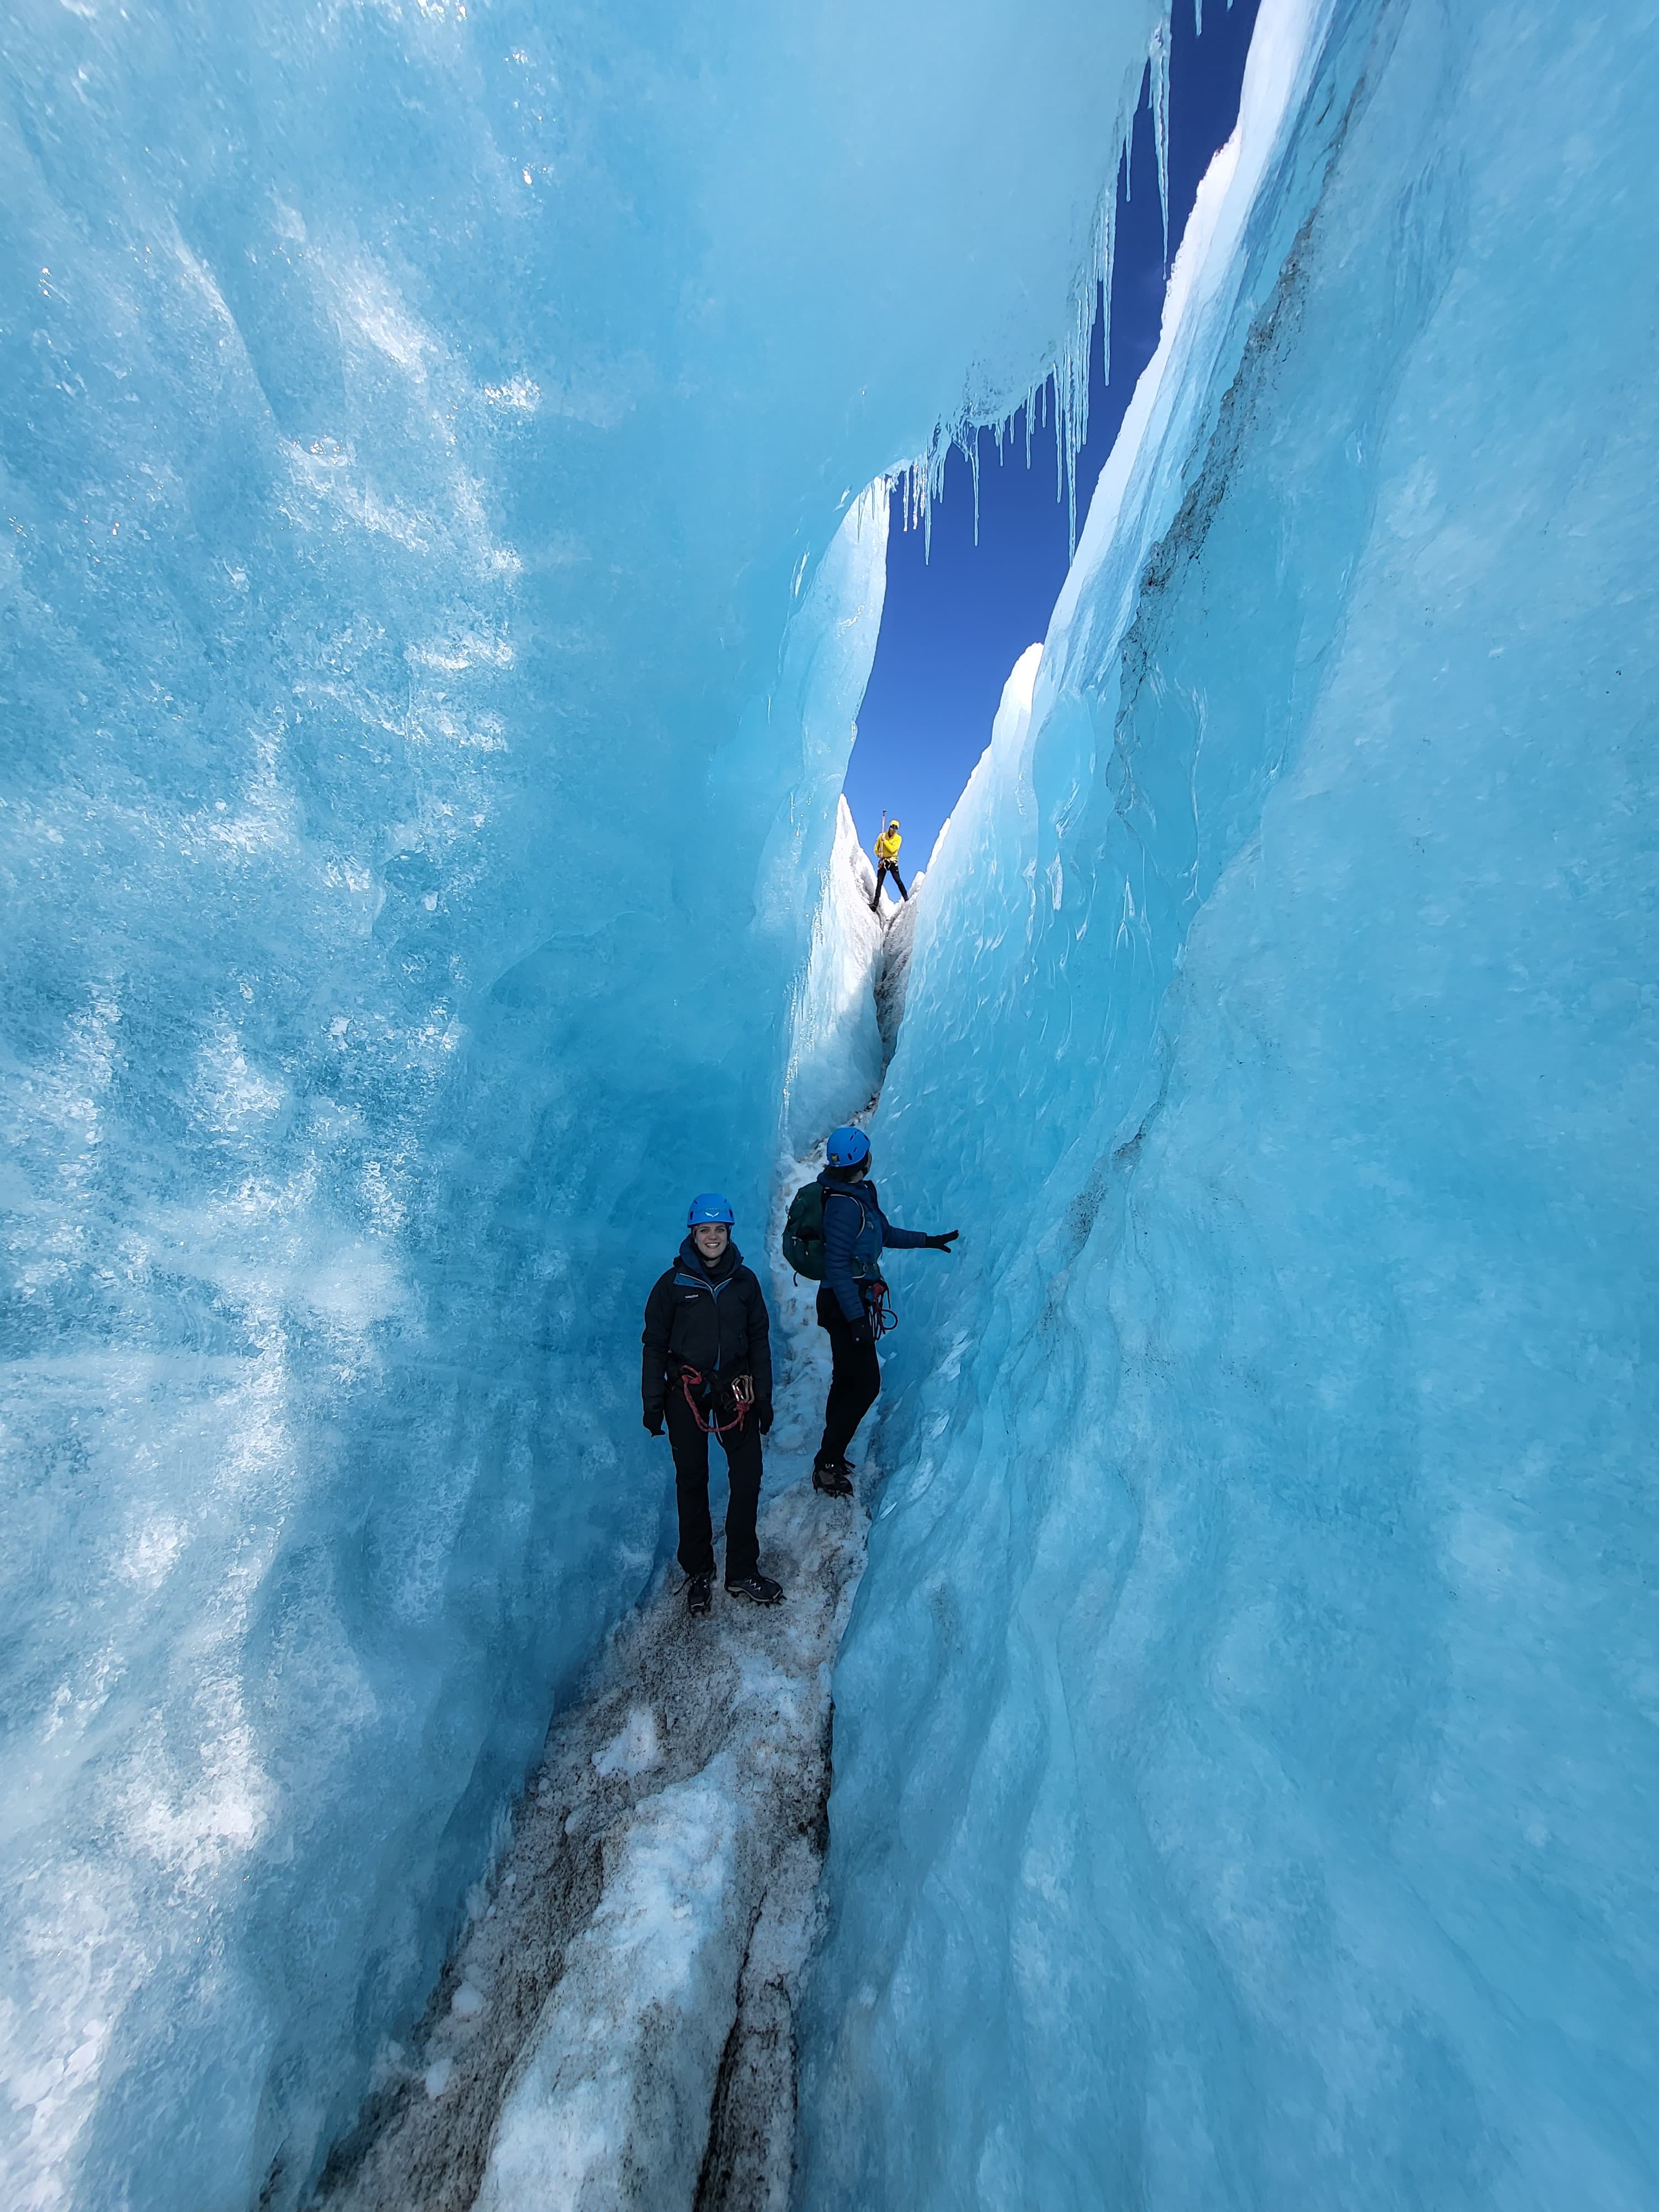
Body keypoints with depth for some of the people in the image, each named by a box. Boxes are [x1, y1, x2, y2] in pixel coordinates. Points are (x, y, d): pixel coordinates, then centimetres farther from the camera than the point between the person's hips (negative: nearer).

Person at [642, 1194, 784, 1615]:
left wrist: (764, 1396, 5)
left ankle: (743, 1572, 21)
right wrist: (652, 1401, -2)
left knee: (748, 1478, 2)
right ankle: (698, 1572, 29)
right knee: (692, 1481, 10)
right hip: (686, 1393, -2)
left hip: (735, 1391, 2)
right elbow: (655, 1344, 0)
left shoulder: (744, 1281, 0)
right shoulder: (673, 1283, -6)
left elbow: (759, 1341, 6)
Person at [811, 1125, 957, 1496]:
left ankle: (831, 1458, 33)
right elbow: (837, 1267, -25)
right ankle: (827, 1467, 9)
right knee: (865, 1384, -2)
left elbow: (885, 1233, 20)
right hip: (846, 1306, -10)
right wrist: (856, 1318, -25)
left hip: (853, 1303, 10)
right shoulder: (844, 1205, -24)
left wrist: (927, 1240, 25)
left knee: (847, 1380, 19)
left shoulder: (860, 1194, 6)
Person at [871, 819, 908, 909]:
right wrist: (878, 854, -11)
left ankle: (907, 899, -14)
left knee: (898, 880, -16)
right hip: (883, 862, 3)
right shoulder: (882, 836, 7)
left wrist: (885, 841, -14)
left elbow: (892, 849, -13)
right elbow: (876, 848, 10)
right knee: (879, 883, -1)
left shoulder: (898, 838, 1)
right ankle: (875, 904, -1)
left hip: (892, 861, -2)